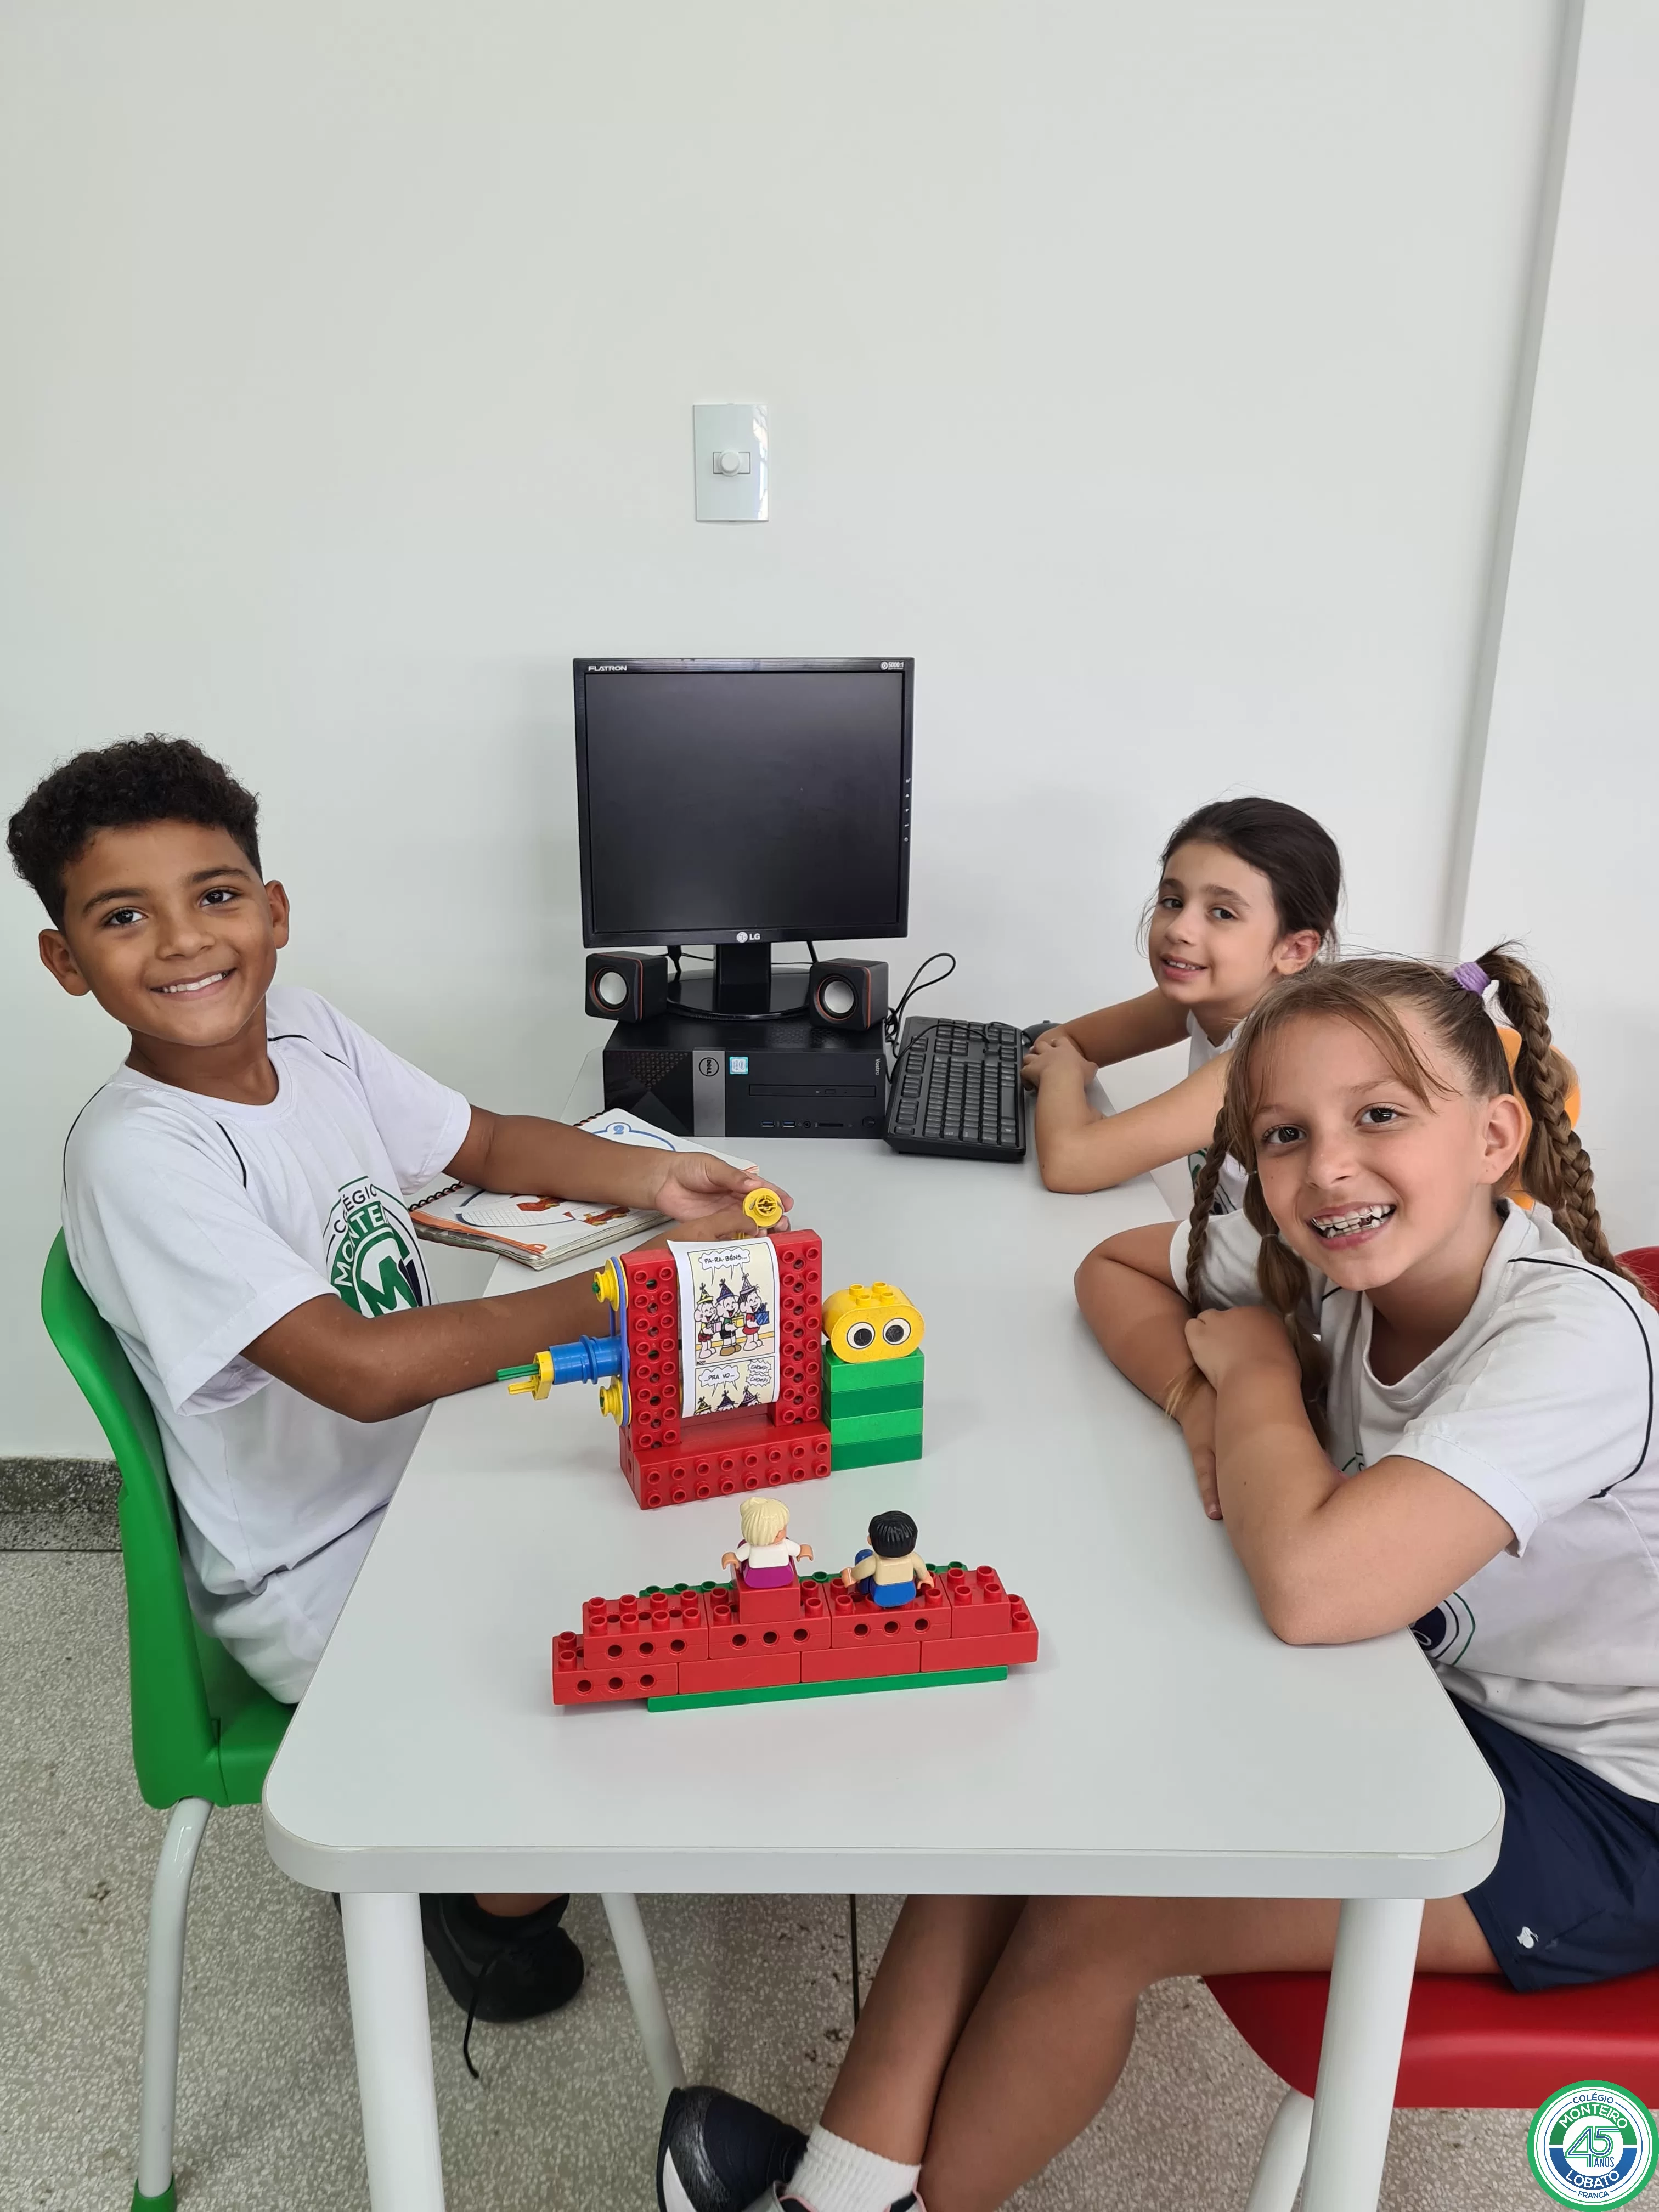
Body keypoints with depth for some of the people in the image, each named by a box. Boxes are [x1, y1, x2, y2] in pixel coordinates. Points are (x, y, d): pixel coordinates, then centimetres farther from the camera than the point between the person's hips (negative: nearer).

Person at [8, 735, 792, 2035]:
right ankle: (483, 1892, 19)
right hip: (320, 1578, -7)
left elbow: (487, 1146, 6)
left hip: (428, 1471, 7)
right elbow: (366, 1368, -36)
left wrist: (648, 1178, -11)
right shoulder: (138, 1157, -27)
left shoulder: (309, 1033, -6)